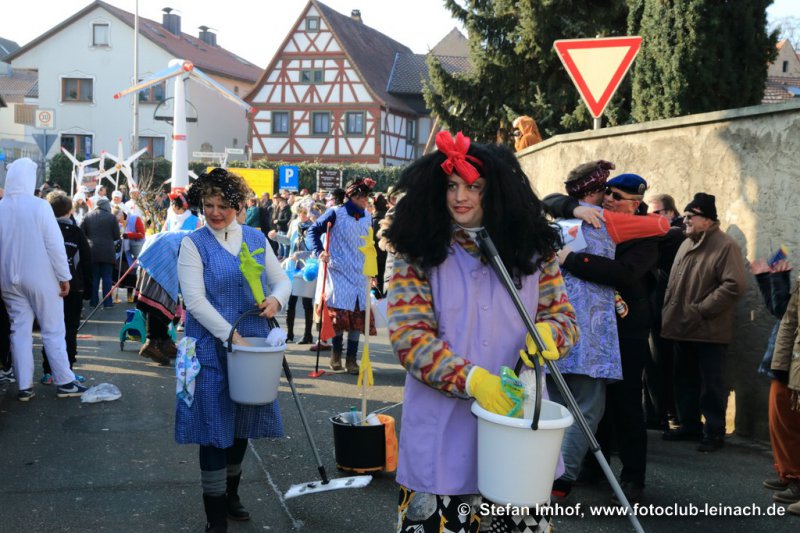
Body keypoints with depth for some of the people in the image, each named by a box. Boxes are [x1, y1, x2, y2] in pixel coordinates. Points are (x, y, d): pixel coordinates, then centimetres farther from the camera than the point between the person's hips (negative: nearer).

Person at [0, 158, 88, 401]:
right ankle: (64, 382, 10)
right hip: (41, 278, -4)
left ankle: (24, 387, 9)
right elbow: (55, 244, -13)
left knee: (20, 331, 8)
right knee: (53, 331, 5)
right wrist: (64, 277, -6)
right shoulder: (39, 206, -13)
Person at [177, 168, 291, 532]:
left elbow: (282, 280, 10)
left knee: (243, 423, 15)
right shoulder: (194, 243, -7)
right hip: (212, 348, -4)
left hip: (251, 345, 4)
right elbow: (195, 301, -14)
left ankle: (231, 493, 35)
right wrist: (231, 335, -21)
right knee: (215, 426, 0)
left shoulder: (256, 239, 6)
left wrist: (276, 300, -13)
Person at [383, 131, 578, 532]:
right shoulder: (417, 254, -3)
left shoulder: (532, 249, 4)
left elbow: (564, 316, 9)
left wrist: (548, 332, -16)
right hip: (444, 431, -2)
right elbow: (408, 336, -10)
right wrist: (473, 380, -22)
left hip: (517, 417, 2)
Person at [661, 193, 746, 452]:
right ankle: (689, 425, 27)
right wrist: (671, 310, 8)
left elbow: (733, 286, -20)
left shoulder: (726, 246, -11)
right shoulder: (686, 244, 14)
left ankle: (714, 432, 11)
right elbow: (674, 282, 21)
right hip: (682, 328, 8)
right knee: (685, 380, 15)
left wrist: (700, 310, -19)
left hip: (709, 331, -8)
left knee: (711, 384, 1)